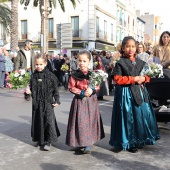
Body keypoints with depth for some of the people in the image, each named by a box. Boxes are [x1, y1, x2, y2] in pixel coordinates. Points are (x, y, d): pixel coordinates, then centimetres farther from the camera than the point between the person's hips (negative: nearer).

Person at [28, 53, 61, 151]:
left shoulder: (50, 75, -6)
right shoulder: (34, 76, 4)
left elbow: (56, 89, -2)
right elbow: (32, 88, 13)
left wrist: (57, 100, -5)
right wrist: (28, 92, -7)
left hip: (48, 102, -3)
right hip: (37, 103, 4)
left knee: (49, 120, -6)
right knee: (38, 120, 11)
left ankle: (49, 141, 5)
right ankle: (40, 139, 27)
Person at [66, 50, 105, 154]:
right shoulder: (75, 75, -4)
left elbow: (98, 86, 4)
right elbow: (71, 87, -4)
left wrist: (92, 90, -17)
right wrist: (82, 93, -15)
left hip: (91, 101, 2)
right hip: (79, 101, -1)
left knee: (90, 121, 4)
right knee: (80, 122, -1)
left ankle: (88, 144, 10)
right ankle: (80, 142, 13)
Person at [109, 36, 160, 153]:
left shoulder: (141, 62, 11)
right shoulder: (120, 63, -6)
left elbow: (148, 75, 17)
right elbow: (117, 79, -13)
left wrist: (143, 79, -7)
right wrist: (133, 79, -16)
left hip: (140, 92, 6)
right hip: (126, 93, -5)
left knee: (142, 115, 7)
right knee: (129, 118, -1)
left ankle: (140, 140, 22)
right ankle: (129, 143, 12)